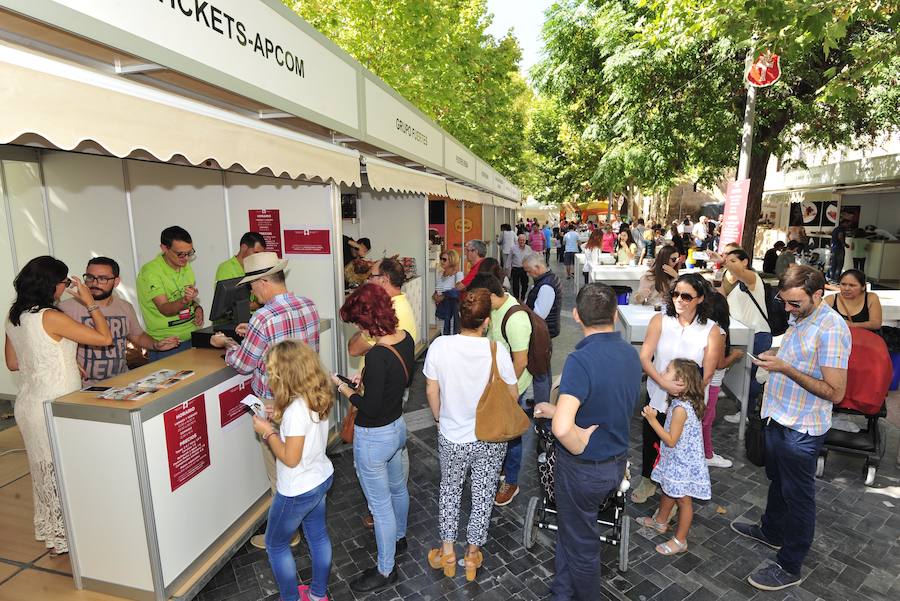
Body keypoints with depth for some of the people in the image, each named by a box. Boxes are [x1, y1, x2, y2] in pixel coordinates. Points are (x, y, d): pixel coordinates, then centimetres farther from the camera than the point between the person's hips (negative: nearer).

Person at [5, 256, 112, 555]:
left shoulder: (14, 317, 5)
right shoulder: (50, 317, -21)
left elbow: (13, 363, 15)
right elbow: (105, 338, -19)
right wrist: (89, 302, -11)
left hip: (28, 403, 9)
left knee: (44, 468, 22)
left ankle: (48, 529, 38)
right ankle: (65, 537, 20)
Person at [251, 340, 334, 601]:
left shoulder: (296, 409, -32)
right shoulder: (319, 397, -7)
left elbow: (290, 458, -26)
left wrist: (268, 431, -16)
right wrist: (281, 415, 0)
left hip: (298, 491, -8)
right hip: (321, 479, 8)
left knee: (275, 544, 18)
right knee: (318, 535, 25)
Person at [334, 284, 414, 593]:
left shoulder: (377, 356, -33)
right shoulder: (407, 339, -8)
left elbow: (369, 408, -25)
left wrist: (343, 387, -11)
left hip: (374, 437, -9)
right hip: (397, 426, 9)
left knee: (380, 505, 11)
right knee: (397, 487, 29)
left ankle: (385, 571, 33)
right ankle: (399, 538, 55)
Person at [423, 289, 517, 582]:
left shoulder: (439, 346, -19)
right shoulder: (497, 350, -21)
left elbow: (431, 390, -8)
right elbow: (513, 394, -8)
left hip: (451, 437, 1)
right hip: (491, 439, 0)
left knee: (449, 488, 26)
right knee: (483, 494, 21)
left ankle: (447, 551, 38)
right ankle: (472, 554, 39)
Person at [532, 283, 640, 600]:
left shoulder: (581, 360, -30)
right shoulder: (631, 354, -5)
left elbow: (562, 428, -41)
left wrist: (581, 448, -20)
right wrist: (557, 409, 9)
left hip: (584, 468, -7)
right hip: (617, 463, 7)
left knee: (581, 543, 18)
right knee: (570, 529, 27)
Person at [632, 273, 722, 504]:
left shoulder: (711, 330, -10)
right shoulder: (660, 321, -8)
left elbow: (707, 375, -9)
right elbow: (644, 358, -13)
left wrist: (683, 392, -17)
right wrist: (664, 382, -25)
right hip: (657, 395, 2)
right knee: (651, 438, 18)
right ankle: (648, 481, 44)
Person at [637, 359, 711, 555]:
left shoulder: (680, 408, -30)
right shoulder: (681, 402, -2)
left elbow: (671, 440, -26)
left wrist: (652, 420, -26)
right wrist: (654, 417, 2)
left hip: (683, 464, -9)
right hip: (675, 460, 9)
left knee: (683, 500, 9)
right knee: (668, 491, 26)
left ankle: (680, 541, 26)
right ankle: (660, 521, 47)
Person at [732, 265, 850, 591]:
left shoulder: (831, 329, -23)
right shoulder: (800, 319, 5)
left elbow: (835, 392, -25)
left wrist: (786, 368, -28)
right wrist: (775, 358, 4)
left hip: (801, 429, -9)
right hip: (780, 418, 9)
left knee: (798, 496, 8)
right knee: (777, 480, 27)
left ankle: (789, 567, 26)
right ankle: (771, 531, 49)